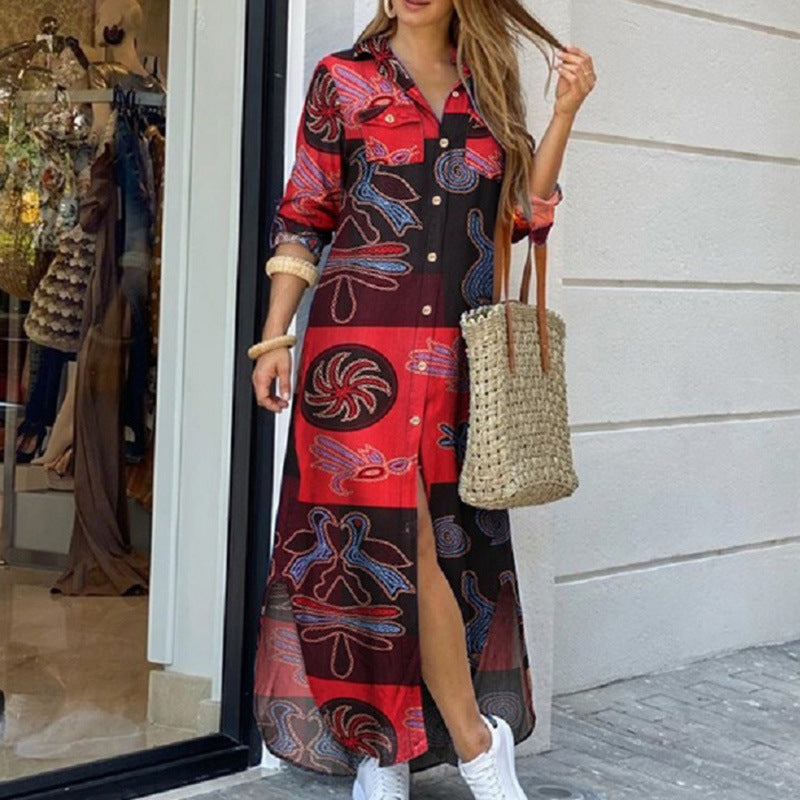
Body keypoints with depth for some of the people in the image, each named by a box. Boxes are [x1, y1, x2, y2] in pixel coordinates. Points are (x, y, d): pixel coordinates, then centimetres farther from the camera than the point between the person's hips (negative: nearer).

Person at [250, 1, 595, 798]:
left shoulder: (489, 93, 13)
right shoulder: (343, 79, 6)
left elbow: (523, 216, 9)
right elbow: (303, 219, 5)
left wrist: (564, 112, 1)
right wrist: (274, 337, 0)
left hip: (458, 354, 3)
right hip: (363, 345, -3)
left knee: (442, 543, 1)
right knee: (400, 540, -7)